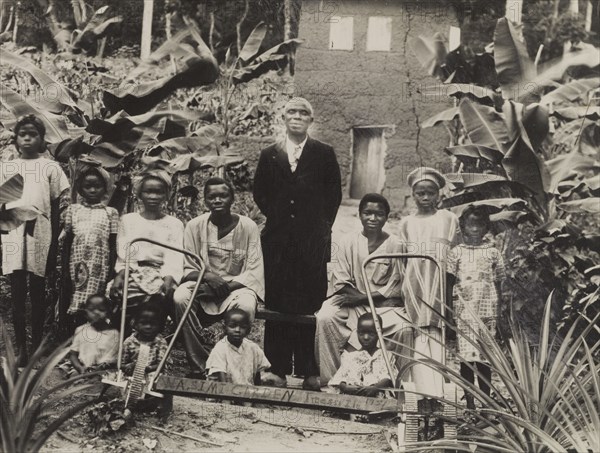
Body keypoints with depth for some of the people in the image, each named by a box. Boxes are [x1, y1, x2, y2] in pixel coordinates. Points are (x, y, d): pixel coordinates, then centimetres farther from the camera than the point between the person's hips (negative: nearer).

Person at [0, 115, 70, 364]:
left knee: (38, 292, 4)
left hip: (40, 235, -1)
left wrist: (54, 240, 0)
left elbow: (59, 206, 5)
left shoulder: (50, 167, 8)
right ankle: (20, 347, 5)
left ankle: (37, 345, 11)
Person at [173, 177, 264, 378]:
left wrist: (228, 285, -21)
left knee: (245, 306, -36)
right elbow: (188, 269, 0)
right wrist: (208, 277, -22)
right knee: (180, 297, -31)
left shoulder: (248, 226, -4)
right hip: (203, 285, 1)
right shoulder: (195, 226, -1)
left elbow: (254, 271, -6)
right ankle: (199, 366, -20)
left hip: (237, 286, -1)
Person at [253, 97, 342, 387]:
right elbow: (259, 192, 16)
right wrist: (275, 215, 5)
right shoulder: (269, 155, 15)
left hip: (312, 240, -2)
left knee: (311, 304, -4)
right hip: (278, 239, 2)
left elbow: (334, 193, 8)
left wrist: (322, 225, 2)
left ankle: (309, 369, 1)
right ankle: (277, 368, 5)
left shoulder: (324, 154, 10)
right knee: (276, 303, 0)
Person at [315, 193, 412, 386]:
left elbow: (394, 288, -3)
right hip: (351, 300, 1)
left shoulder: (395, 245, -1)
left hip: (384, 304, -1)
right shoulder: (348, 242, 3)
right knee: (325, 318, -27)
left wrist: (362, 297, -14)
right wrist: (359, 296, -17)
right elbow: (341, 282, 0)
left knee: (403, 329, -28)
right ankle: (329, 378, -17)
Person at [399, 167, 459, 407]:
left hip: (439, 282, -1)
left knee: (434, 333, -10)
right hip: (414, 284, 1)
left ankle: (433, 390, -12)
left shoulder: (449, 220, 13)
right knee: (419, 334, -9)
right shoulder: (406, 223, 16)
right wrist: (401, 287, 3)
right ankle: (426, 389, -13)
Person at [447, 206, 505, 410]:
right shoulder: (456, 252, 6)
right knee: (466, 355, -2)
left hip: (486, 311, 1)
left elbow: (497, 285, 9)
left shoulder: (492, 252, 7)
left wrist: (497, 313, 4)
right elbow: (449, 284, 7)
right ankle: (469, 402, 4)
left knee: (485, 357, 3)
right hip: (464, 311, 0)